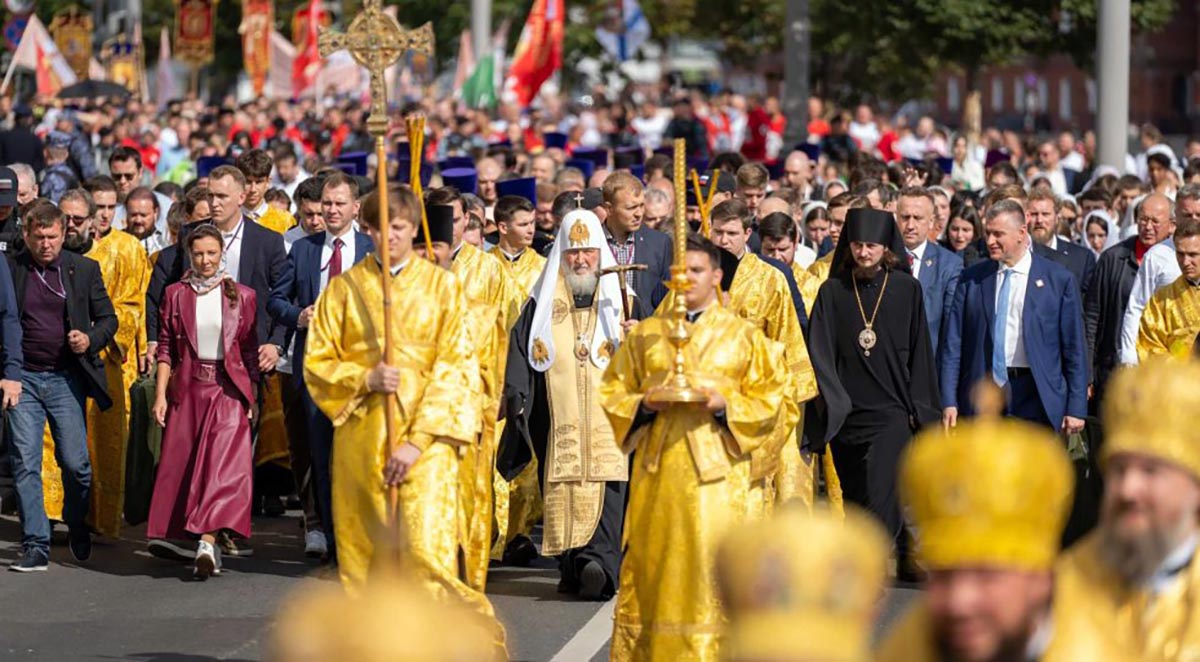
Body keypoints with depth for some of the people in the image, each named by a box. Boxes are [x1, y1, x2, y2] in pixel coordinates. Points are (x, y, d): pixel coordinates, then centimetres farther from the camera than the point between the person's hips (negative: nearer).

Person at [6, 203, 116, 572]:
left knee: (75, 462, 0)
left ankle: (77, 524, 28)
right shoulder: (9, 269, 1)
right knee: (25, 462, -6)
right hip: (22, 379, 0)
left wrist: (90, 340, -10)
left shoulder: (84, 269, 5)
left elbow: (108, 318, 10)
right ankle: (35, 546, -1)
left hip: (66, 378, 1)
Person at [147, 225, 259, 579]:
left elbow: (250, 350, 7)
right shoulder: (176, 295, 7)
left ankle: (207, 540, -23)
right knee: (184, 465, 1)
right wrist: (160, 394, -1)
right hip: (188, 390, 2)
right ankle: (208, 546, 10)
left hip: (228, 391, -2)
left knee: (224, 463, -14)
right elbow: (166, 348, 7)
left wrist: (253, 398, 4)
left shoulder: (241, 296, 5)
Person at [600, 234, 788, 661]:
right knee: (650, 563, 0)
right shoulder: (644, 335, 13)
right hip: (656, 469, 2)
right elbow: (612, 392, 14)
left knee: (710, 562, -7)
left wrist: (725, 405, -12)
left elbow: (768, 397, 5)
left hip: (716, 469, -2)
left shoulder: (743, 336, 6)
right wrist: (643, 405, -7)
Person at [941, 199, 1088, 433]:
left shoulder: (1059, 280, 2)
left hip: (1035, 398, -2)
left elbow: (1074, 349, 2)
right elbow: (953, 344, 6)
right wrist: (949, 402, -1)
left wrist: (1076, 408, -2)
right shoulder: (971, 279, 7)